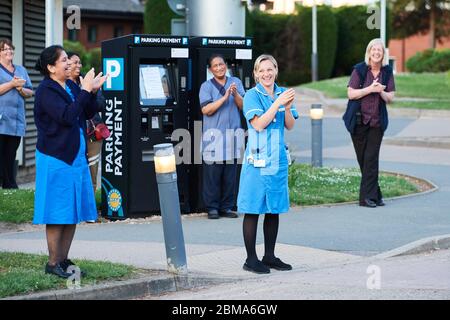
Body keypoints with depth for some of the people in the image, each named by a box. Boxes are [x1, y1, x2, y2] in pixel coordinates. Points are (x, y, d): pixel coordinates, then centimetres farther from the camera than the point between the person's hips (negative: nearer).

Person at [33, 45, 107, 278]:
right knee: (58, 213, -3)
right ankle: (53, 263, 6)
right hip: (55, 159, -8)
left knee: (73, 212, 11)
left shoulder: (71, 86, 10)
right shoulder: (45, 91, -13)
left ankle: (63, 259, 19)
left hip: (76, 158, 8)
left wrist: (93, 92, -1)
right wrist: (85, 91, -21)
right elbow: (66, 116, -25)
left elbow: (88, 114, 14)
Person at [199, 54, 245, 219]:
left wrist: (235, 94, -15)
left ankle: (226, 207, 15)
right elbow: (206, 110, -12)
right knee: (213, 173, -2)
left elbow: (243, 106, 3)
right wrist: (224, 98, -19)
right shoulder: (206, 86, -1)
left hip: (232, 135, 3)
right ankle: (212, 208, 5)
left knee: (230, 173, 6)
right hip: (214, 136, -3)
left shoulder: (235, 82, 9)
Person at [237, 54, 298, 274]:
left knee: (274, 209, 11)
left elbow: (290, 126, 8)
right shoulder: (252, 95, -6)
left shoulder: (282, 93, 9)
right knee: (253, 210, -2)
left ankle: (269, 256, 20)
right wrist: (278, 103, -19)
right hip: (257, 160, -6)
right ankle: (251, 259, 3)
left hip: (278, 159, 6)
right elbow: (259, 124, -16)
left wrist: (287, 108, -11)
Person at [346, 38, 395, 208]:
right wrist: (371, 89, -18)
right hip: (359, 120, -1)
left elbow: (390, 98, 6)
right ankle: (374, 194, 15)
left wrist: (381, 92, -15)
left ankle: (368, 197, -6)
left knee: (371, 158, -6)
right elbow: (351, 93, -9)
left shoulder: (387, 72, 4)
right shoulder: (359, 70, -4)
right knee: (362, 158, 4)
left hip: (377, 121, 1)